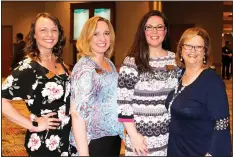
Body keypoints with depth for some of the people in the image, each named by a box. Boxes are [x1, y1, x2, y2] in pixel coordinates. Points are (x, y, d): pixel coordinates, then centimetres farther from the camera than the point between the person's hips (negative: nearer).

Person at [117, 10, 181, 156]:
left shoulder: (175, 60, 3)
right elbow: (122, 101, -12)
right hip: (142, 137, -4)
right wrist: (133, 135, -13)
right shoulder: (132, 61, -11)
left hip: (170, 136, 4)